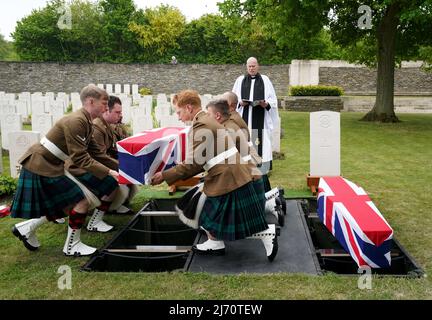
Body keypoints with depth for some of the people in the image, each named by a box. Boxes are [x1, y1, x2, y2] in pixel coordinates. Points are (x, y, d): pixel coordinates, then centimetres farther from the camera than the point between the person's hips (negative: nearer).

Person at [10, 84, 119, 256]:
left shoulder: (86, 122, 8)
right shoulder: (75, 121, -23)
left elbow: (96, 153, 11)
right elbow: (81, 159, -25)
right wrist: (109, 172, -24)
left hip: (48, 166, 10)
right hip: (40, 167, -10)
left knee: (69, 203, 16)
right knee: (82, 200, -6)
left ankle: (27, 227, 26)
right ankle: (72, 245, 9)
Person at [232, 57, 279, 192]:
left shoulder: (265, 80, 9)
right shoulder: (240, 80, 13)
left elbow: (273, 99, 8)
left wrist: (266, 104, -12)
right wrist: (240, 103, -7)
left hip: (260, 119, -1)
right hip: (244, 119, 1)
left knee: (261, 143, -5)